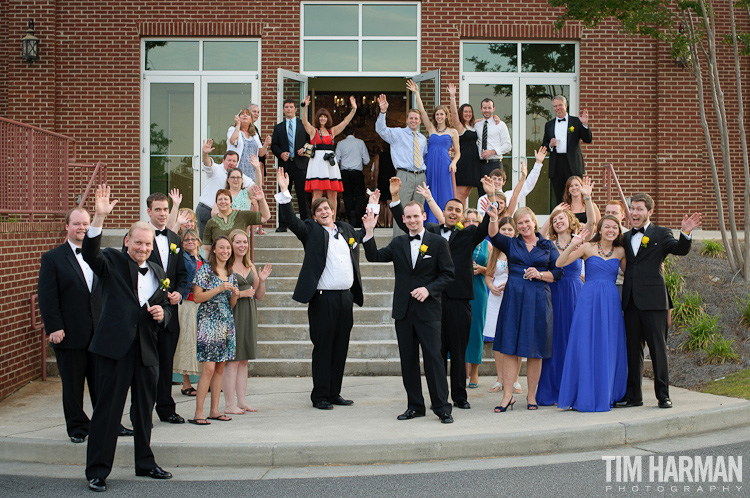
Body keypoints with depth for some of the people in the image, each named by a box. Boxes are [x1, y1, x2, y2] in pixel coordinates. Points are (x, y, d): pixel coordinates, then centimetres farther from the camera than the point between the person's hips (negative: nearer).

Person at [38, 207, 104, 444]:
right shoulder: (52, 258, -2)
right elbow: (47, 297, -6)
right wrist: (54, 328, -13)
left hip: (99, 332, 4)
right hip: (70, 334, -3)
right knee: (73, 384, 5)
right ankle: (77, 427, 19)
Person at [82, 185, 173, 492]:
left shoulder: (158, 272, 15)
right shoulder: (113, 262, 0)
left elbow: (165, 309, 22)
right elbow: (90, 253, -22)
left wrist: (161, 313, -3)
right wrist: (99, 218, -34)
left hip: (146, 350, 5)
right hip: (115, 346, -5)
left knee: (145, 408, 15)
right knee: (107, 407, -2)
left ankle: (145, 463, 30)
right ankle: (97, 470, 7)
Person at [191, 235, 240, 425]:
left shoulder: (231, 273, 14)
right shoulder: (205, 270, -4)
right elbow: (197, 297, -10)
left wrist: (235, 294, -3)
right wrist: (219, 289, -17)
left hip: (226, 324, 6)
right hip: (209, 323, -6)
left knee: (220, 368, 7)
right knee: (208, 368, -11)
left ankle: (214, 410, 13)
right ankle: (198, 413, -6)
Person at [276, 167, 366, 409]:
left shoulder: (346, 229, 17)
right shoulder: (311, 231, 2)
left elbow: (362, 234, 37)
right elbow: (290, 219, -13)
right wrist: (284, 191, -21)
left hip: (346, 296, 6)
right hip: (323, 298, -6)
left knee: (341, 347, 10)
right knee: (323, 347, -2)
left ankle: (334, 393, 19)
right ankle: (320, 396, 5)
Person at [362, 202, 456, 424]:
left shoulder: (438, 242, 0)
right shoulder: (398, 243, 11)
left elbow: (448, 275, -1)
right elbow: (374, 256, 2)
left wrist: (428, 289, -15)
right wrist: (369, 232, -9)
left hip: (427, 310, -4)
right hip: (403, 311, 4)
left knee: (433, 357, -6)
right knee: (408, 359, 8)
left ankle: (442, 408, 1)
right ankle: (415, 406, 17)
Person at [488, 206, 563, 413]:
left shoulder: (548, 246, 10)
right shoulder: (511, 244, 10)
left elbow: (558, 272, 8)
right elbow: (494, 237, -9)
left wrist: (540, 274, -10)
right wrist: (493, 219, -27)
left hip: (538, 301, 0)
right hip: (513, 299, 0)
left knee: (535, 350, 4)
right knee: (509, 347, -3)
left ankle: (532, 396, 15)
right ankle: (507, 395, 1)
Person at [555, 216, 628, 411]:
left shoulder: (620, 252, 11)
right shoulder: (587, 247, 1)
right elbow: (560, 264, -6)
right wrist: (572, 246, -21)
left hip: (611, 302, 3)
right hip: (589, 300, -3)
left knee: (608, 349, 5)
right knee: (585, 348, -3)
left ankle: (605, 396, 15)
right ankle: (585, 397, 5)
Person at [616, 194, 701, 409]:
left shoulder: (661, 233, 2)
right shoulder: (627, 237, 17)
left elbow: (681, 250, -12)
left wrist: (685, 233, -34)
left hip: (653, 300, -5)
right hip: (631, 301, 5)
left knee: (658, 349, 0)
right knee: (633, 349, 9)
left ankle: (663, 395, 9)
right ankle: (633, 395, 16)